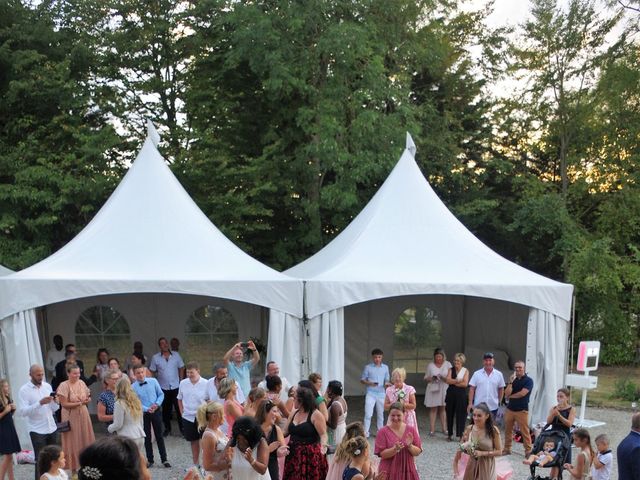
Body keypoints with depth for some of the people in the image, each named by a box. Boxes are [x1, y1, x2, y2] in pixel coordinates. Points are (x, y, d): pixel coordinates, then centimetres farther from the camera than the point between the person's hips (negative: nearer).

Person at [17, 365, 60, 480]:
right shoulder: (24, 390, -7)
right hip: (37, 431, -5)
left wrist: (55, 401, -11)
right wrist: (40, 403, -26)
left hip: (52, 428, 5)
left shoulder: (47, 386, 8)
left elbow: (54, 409, 11)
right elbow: (22, 411, -18)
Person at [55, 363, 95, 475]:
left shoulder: (81, 383, 3)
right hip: (71, 417, -5)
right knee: (74, 442, 3)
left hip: (83, 415, 5)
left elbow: (87, 398, 12)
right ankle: (74, 467, 12)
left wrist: (87, 400, -11)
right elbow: (64, 404, -15)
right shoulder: (64, 386, -13)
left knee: (85, 440, 9)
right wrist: (79, 403, -19)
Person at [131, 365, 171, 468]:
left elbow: (161, 394, 2)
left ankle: (164, 459, 15)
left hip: (156, 411, 1)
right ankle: (149, 460, 23)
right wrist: (147, 409, -20)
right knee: (147, 437, 10)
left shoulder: (153, 381, -5)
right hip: (144, 413, 0)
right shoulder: (133, 387, -9)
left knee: (159, 436, 7)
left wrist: (157, 404, -14)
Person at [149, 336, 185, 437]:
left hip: (176, 387, 0)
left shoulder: (176, 355, 1)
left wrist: (181, 380, 1)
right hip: (163, 388, 0)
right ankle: (167, 429, 22)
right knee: (166, 409, 9)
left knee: (179, 408, 3)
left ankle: (182, 428, 14)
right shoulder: (155, 358, -3)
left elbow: (181, 368, 7)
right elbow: (152, 372, 2)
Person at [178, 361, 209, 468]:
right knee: (193, 441, 17)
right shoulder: (183, 383, 0)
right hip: (188, 417, 4)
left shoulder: (205, 384, -13)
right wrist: (182, 412, 6)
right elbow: (180, 399, 13)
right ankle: (196, 463, 30)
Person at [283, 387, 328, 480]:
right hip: (294, 455, 6)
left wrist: (322, 446, -30)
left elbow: (323, 435, -12)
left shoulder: (316, 415, -8)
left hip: (310, 455, -6)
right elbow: (285, 432, 16)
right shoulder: (293, 414, 11)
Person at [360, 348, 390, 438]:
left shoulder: (385, 367, 7)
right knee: (368, 413, -9)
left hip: (381, 394, 3)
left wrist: (387, 384, -12)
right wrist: (369, 383, -17)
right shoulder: (368, 367, -1)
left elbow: (387, 380, 12)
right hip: (371, 393, -3)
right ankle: (365, 432, -5)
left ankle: (380, 431, 20)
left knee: (380, 414, 10)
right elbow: (362, 380, 2)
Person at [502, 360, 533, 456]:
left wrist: (510, 396, 0)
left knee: (525, 431, -6)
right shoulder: (513, 380, 11)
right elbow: (507, 394, 1)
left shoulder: (528, 380, -2)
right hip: (510, 409, 5)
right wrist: (510, 382, -10)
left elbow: (522, 393, -13)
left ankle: (528, 451, -2)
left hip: (522, 410, -5)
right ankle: (507, 449, 16)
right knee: (508, 430, 7)